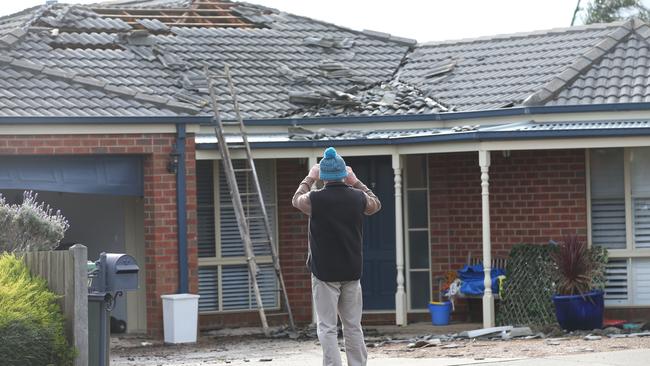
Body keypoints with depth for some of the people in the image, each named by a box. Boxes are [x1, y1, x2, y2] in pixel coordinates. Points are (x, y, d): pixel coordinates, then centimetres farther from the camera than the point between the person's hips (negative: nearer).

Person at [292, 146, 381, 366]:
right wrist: (355, 182, 28)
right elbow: (375, 204, 22)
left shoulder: (315, 199, -12)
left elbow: (296, 200, 13)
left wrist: (310, 179, 27)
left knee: (327, 329, -3)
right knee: (353, 327, 12)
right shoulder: (358, 198, -3)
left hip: (325, 273, -4)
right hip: (352, 273, 4)